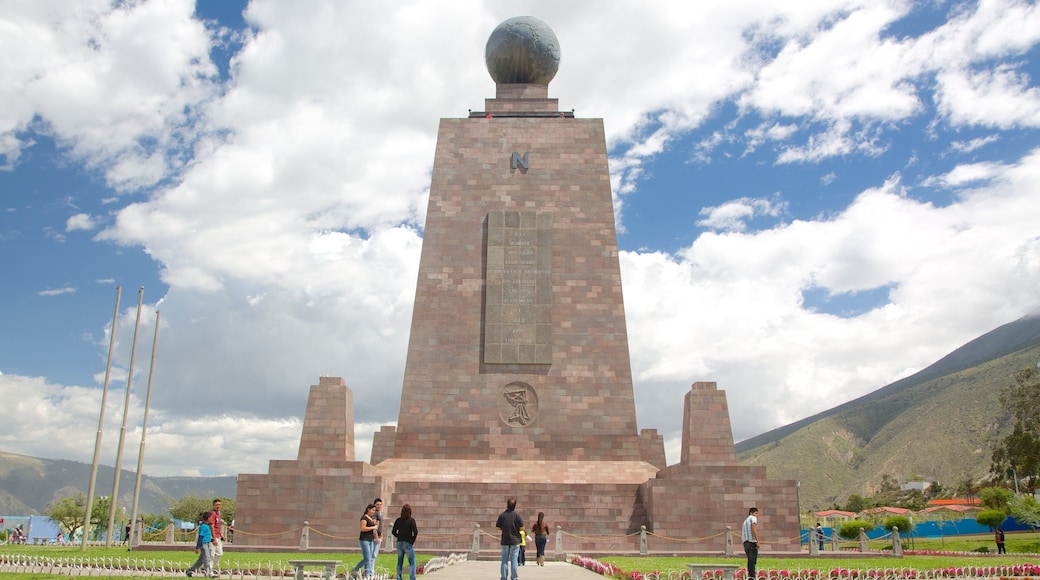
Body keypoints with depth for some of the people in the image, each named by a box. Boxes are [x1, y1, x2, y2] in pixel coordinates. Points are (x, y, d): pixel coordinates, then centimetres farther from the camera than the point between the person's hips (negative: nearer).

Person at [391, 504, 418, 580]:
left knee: (399, 562, 16)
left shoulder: (398, 520, 2)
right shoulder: (411, 520, -11)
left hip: (399, 543, 5)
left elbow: (393, 532, 7)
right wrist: (413, 540, -4)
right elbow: (415, 532, -17)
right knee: (412, 563, 3)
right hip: (408, 543, -5)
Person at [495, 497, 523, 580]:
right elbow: (521, 528, -8)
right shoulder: (517, 515, -9)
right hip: (515, 541, -2)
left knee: (504, 560, 9)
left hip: (505, 541, 2)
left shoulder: (502, 515, -4)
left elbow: (498, 527, 1)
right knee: (514, 560, 4)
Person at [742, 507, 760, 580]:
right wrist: (757, 541, -18)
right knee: (752, 562, -9)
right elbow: (754, 530, -16)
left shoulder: (745, 521, 26)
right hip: (752, 543, -8)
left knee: (750, 561, 12)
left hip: (745, 543, 8)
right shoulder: (753, 518, 0)